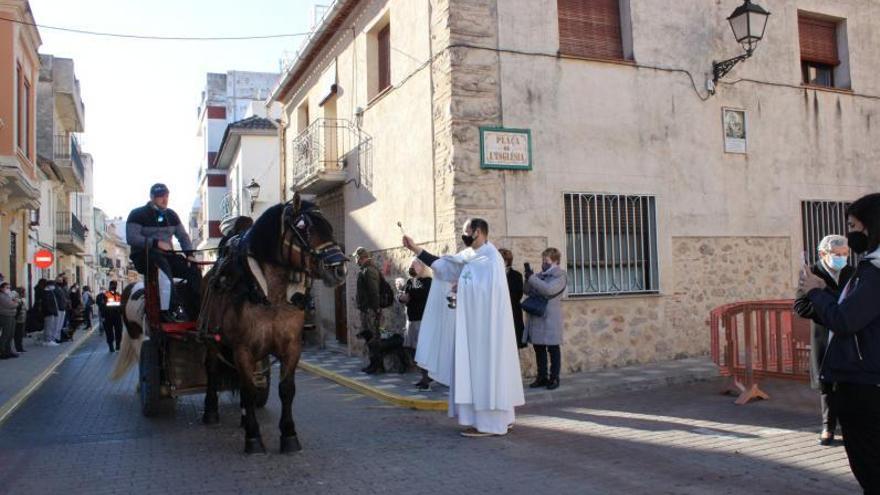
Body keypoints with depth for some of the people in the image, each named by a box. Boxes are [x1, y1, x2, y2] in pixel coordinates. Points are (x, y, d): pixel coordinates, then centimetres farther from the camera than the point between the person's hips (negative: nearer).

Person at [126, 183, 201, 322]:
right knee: (164, 266, -40)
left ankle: (195, 311, -16)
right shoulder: (138, 214, -2)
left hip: (167, 254, 6)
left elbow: (183, 236, 18)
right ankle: (167, 311, -46)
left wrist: (189, 253, -1)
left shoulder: (171, 215, 17)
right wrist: (156, 243, -24)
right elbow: (131, 238, -14)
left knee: (194, 271, -16)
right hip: (144, 255, -6)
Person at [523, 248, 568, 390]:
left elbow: (549, 290, -21)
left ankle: (554, 378, 10)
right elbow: (528, 291, 15)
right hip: (536, 318, 7)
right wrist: (528, 277, -2)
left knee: (553, 349, 2)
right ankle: (542, 377, 19)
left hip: (550, 318, -7)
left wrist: (532, 278, -19)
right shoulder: (540, 275, 15)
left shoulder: (559, 275, -5)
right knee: (538, 348, 10)